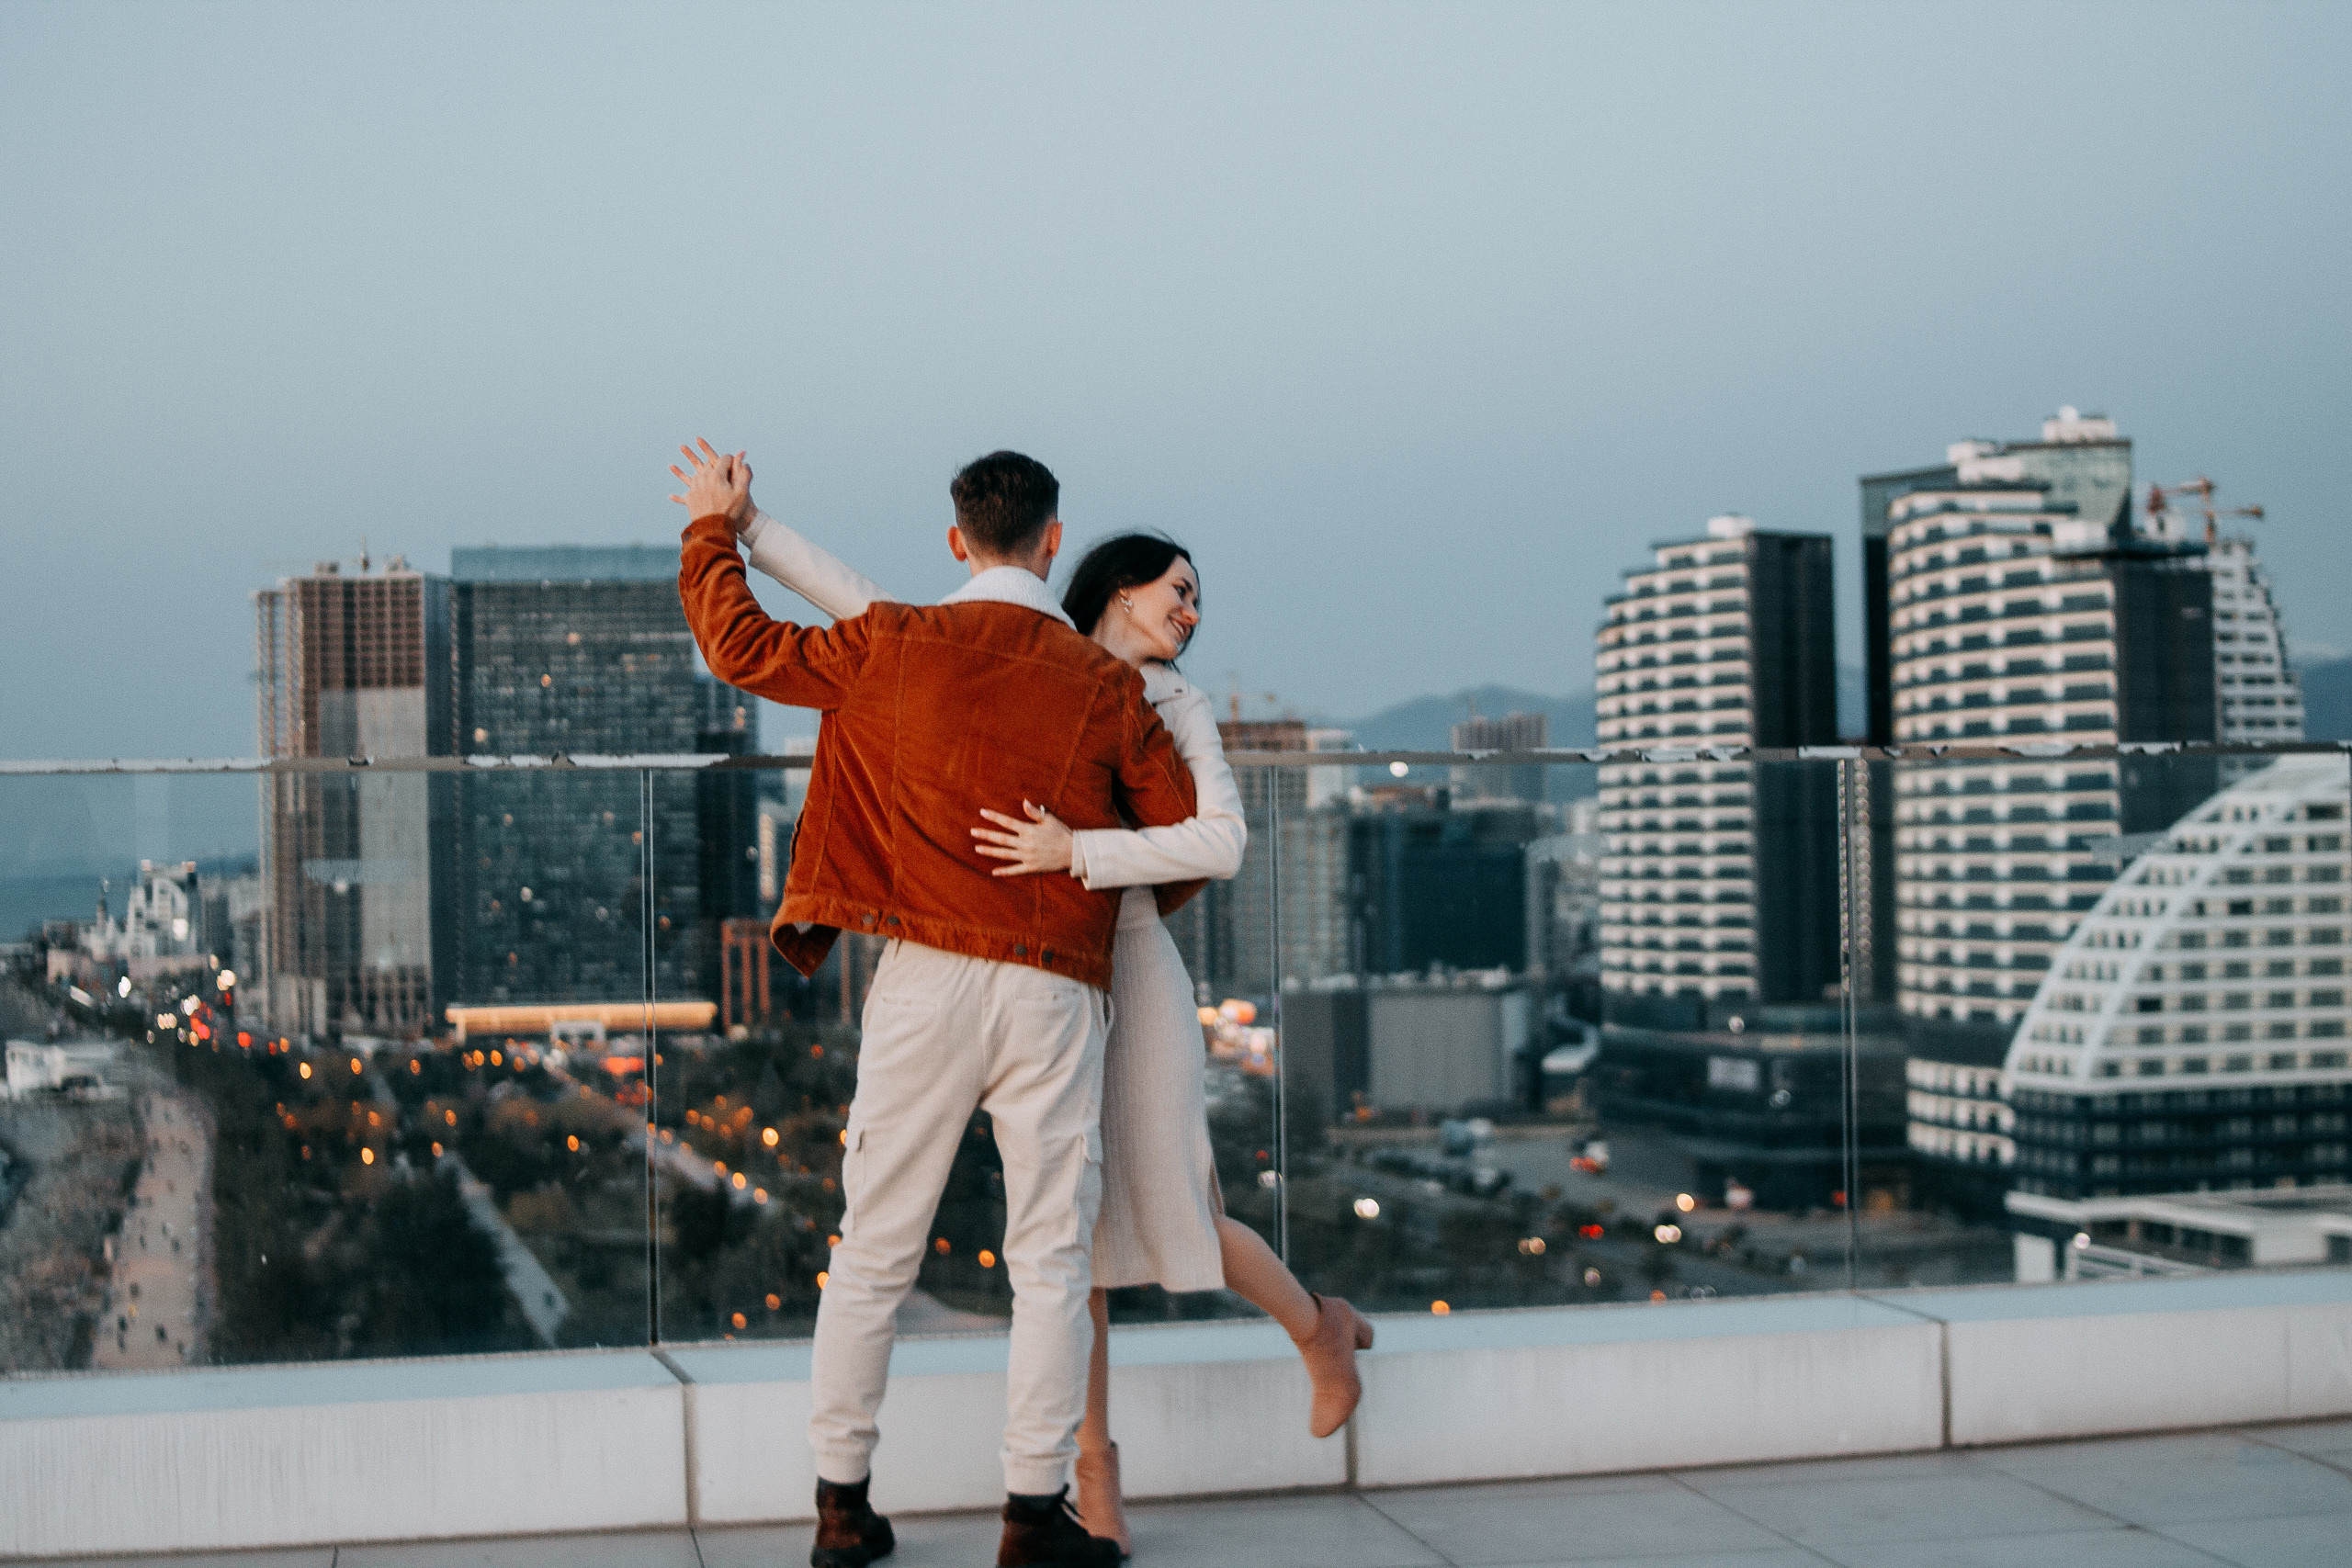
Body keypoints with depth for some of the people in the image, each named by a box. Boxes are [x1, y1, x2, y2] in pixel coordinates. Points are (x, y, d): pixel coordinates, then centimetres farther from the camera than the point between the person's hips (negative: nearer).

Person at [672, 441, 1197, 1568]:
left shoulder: (894, 648, 0)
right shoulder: (1108, 688, 1)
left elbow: (741, 649, 12)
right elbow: (1188, 840, 7)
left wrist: (713, 530, 27)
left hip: (926, 978, 1)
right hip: (1054, 992, -1)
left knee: (875, 1247, 10)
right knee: (1048, 1258, 6)